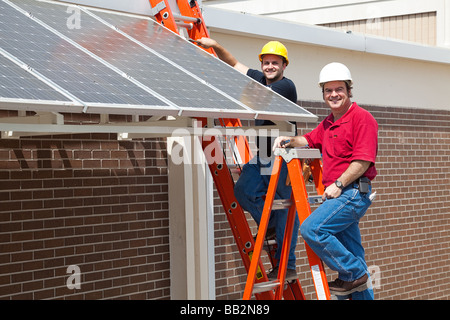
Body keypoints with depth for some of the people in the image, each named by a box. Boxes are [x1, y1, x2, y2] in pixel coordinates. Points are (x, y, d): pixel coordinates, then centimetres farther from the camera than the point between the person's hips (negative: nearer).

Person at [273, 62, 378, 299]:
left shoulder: (362, 118, -9)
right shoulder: (328, 123, 19)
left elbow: (363, 160, -17)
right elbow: (310, 140, 32)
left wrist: (338, 184, -19)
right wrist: (290, 141, 11)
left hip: (353, 192, -9)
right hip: (340, 195, 9)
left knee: (311, 229, -22)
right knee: (352, 256, 11)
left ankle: (352, 274, -10)